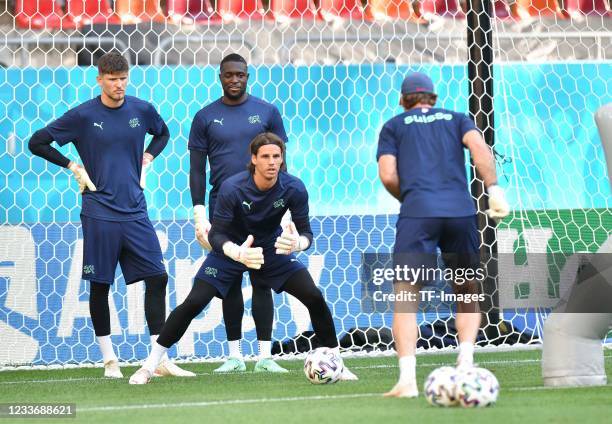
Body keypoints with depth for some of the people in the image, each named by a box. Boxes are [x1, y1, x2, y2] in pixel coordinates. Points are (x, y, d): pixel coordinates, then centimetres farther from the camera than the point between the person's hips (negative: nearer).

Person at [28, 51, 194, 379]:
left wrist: (147, 158, 11)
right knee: (100, 285, 2)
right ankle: (109, 359, 14)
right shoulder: (83, 115, -5)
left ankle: (161, 359, 1)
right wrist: (73, 166, -2)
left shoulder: (142, 110, 5)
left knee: (157, 278, -3)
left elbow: (162, 133, 27)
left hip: (135, 212, 3)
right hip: (99, 214, -3)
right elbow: (37, 143, 1)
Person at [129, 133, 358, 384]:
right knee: (194, 303, -15)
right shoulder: (232, 188, -30)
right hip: (232, 249, -2)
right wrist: (239, 253, -50)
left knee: (315, 298, -12)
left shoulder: (294, 189, -22)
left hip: (273, 249, 2)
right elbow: (216, 234, -29)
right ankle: (149, 366, -4)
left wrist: (297, 243, -42)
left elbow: (306, 232, -17)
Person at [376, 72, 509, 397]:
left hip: (417, 212, -2)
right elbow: (479, 147, 2)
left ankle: (407, 379, -17)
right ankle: (466, 363, -2)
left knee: (405, 296, -3)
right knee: (466, 293, 18)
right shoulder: (456, 119, 22)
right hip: (461, 210, 2)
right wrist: (494, 190, -3)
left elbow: (388, 176, 6)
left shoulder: (393, 126, 19)